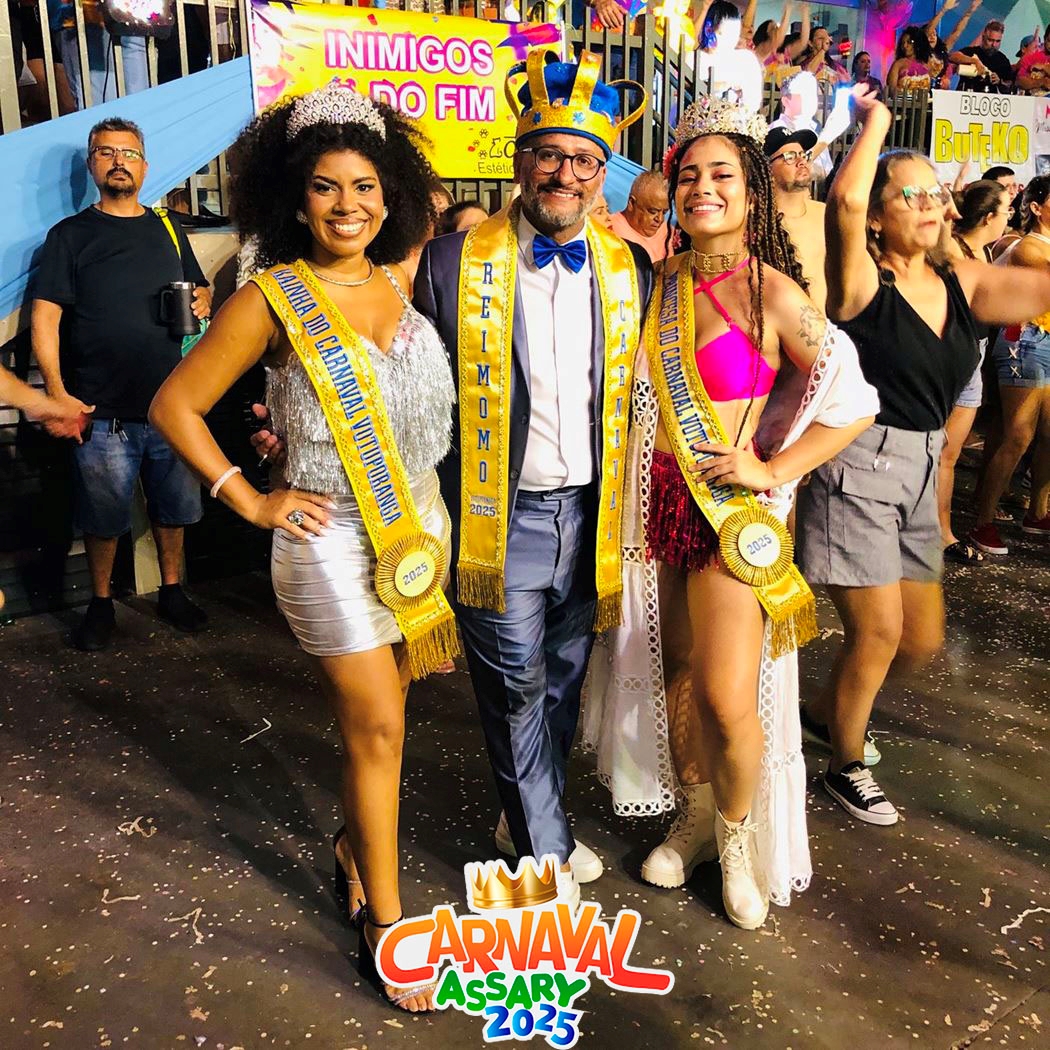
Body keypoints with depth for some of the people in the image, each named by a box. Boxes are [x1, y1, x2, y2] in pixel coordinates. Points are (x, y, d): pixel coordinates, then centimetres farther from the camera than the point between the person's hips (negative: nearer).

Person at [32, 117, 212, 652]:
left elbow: (201, 288, 24)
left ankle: (172, 590, 30)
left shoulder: (168, 229, 12)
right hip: (102, 411, -3)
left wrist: (202, 301, -2)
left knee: (173, 506, 13)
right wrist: (57, 392, -17)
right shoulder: (69, 235, 2)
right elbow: (45, 316, -5)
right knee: (102, 516, 6)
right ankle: (100, 603, 24)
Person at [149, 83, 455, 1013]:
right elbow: (176, 405, -7)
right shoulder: (273, 300, -11)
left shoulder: (400, 280, 3)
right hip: (333, 539, -5)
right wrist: (250, 501, -8)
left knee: (377, 713, 16)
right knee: (379, 727, 0)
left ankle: (357, 843, 41)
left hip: (418, 522, 5)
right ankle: (383, 918, 18)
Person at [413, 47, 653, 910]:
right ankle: (548, 851, 26)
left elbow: (638, 395, 11)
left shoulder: (630, 271, 5)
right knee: (517, 687, 6)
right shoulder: (454, 263, -5)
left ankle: (525, 815, 40)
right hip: (499, 520, -3)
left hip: (592, 517, 4)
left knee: (563, 683, 17)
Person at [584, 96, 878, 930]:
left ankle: (737, 837, 25)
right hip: (664, 502, 5)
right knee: (678, 677, 14)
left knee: (730, 699, -5)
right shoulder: (664, 281, 6)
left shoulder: (770, 291, -9)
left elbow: (856, 400, -10)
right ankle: (696, 817, 37)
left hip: (733, 507, -5)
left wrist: (773, 469, -12)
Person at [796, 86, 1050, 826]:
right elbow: (844, 198, -25)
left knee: (923, 638, 14)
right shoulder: (864, 284, -9)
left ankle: (827, 709, 40)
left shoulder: (964, 285, 8)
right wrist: (876, 120, -10)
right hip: (858, 466, -7)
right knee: (878, 632, -1)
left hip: (921, 473, 7)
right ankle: (847, 767, 23)